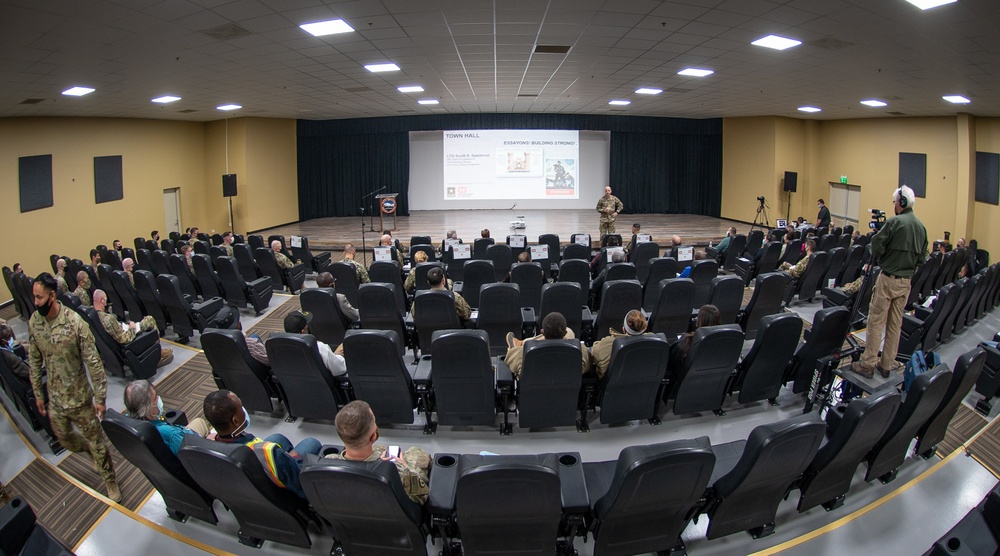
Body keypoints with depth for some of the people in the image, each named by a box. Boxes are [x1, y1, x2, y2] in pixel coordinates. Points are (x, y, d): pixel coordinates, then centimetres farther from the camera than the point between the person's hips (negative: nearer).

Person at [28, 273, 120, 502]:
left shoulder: (74, 322, -25)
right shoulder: (34, 321, -8)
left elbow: (94, 362, -19)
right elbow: (34, 360, 5)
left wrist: (100, 397, -15)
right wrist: (38, 393, 10)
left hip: (79, 396, -5)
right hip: (54, 397, 5)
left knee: (95, 439, 9)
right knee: (64, 437, 22)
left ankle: (110, 480, 29)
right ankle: (96, 457, 50)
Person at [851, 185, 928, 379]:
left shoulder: (895, 222, -14)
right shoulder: (921, 226, 8)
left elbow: (876, 245, -16)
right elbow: (922, 256, 13)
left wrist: (877, 259, 2)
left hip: (889, 278, -7)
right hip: (906, 281, 7)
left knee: (876, 321, -1)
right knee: (895, 323, 12)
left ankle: (867, 365, 1)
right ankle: (887, 365, 19)